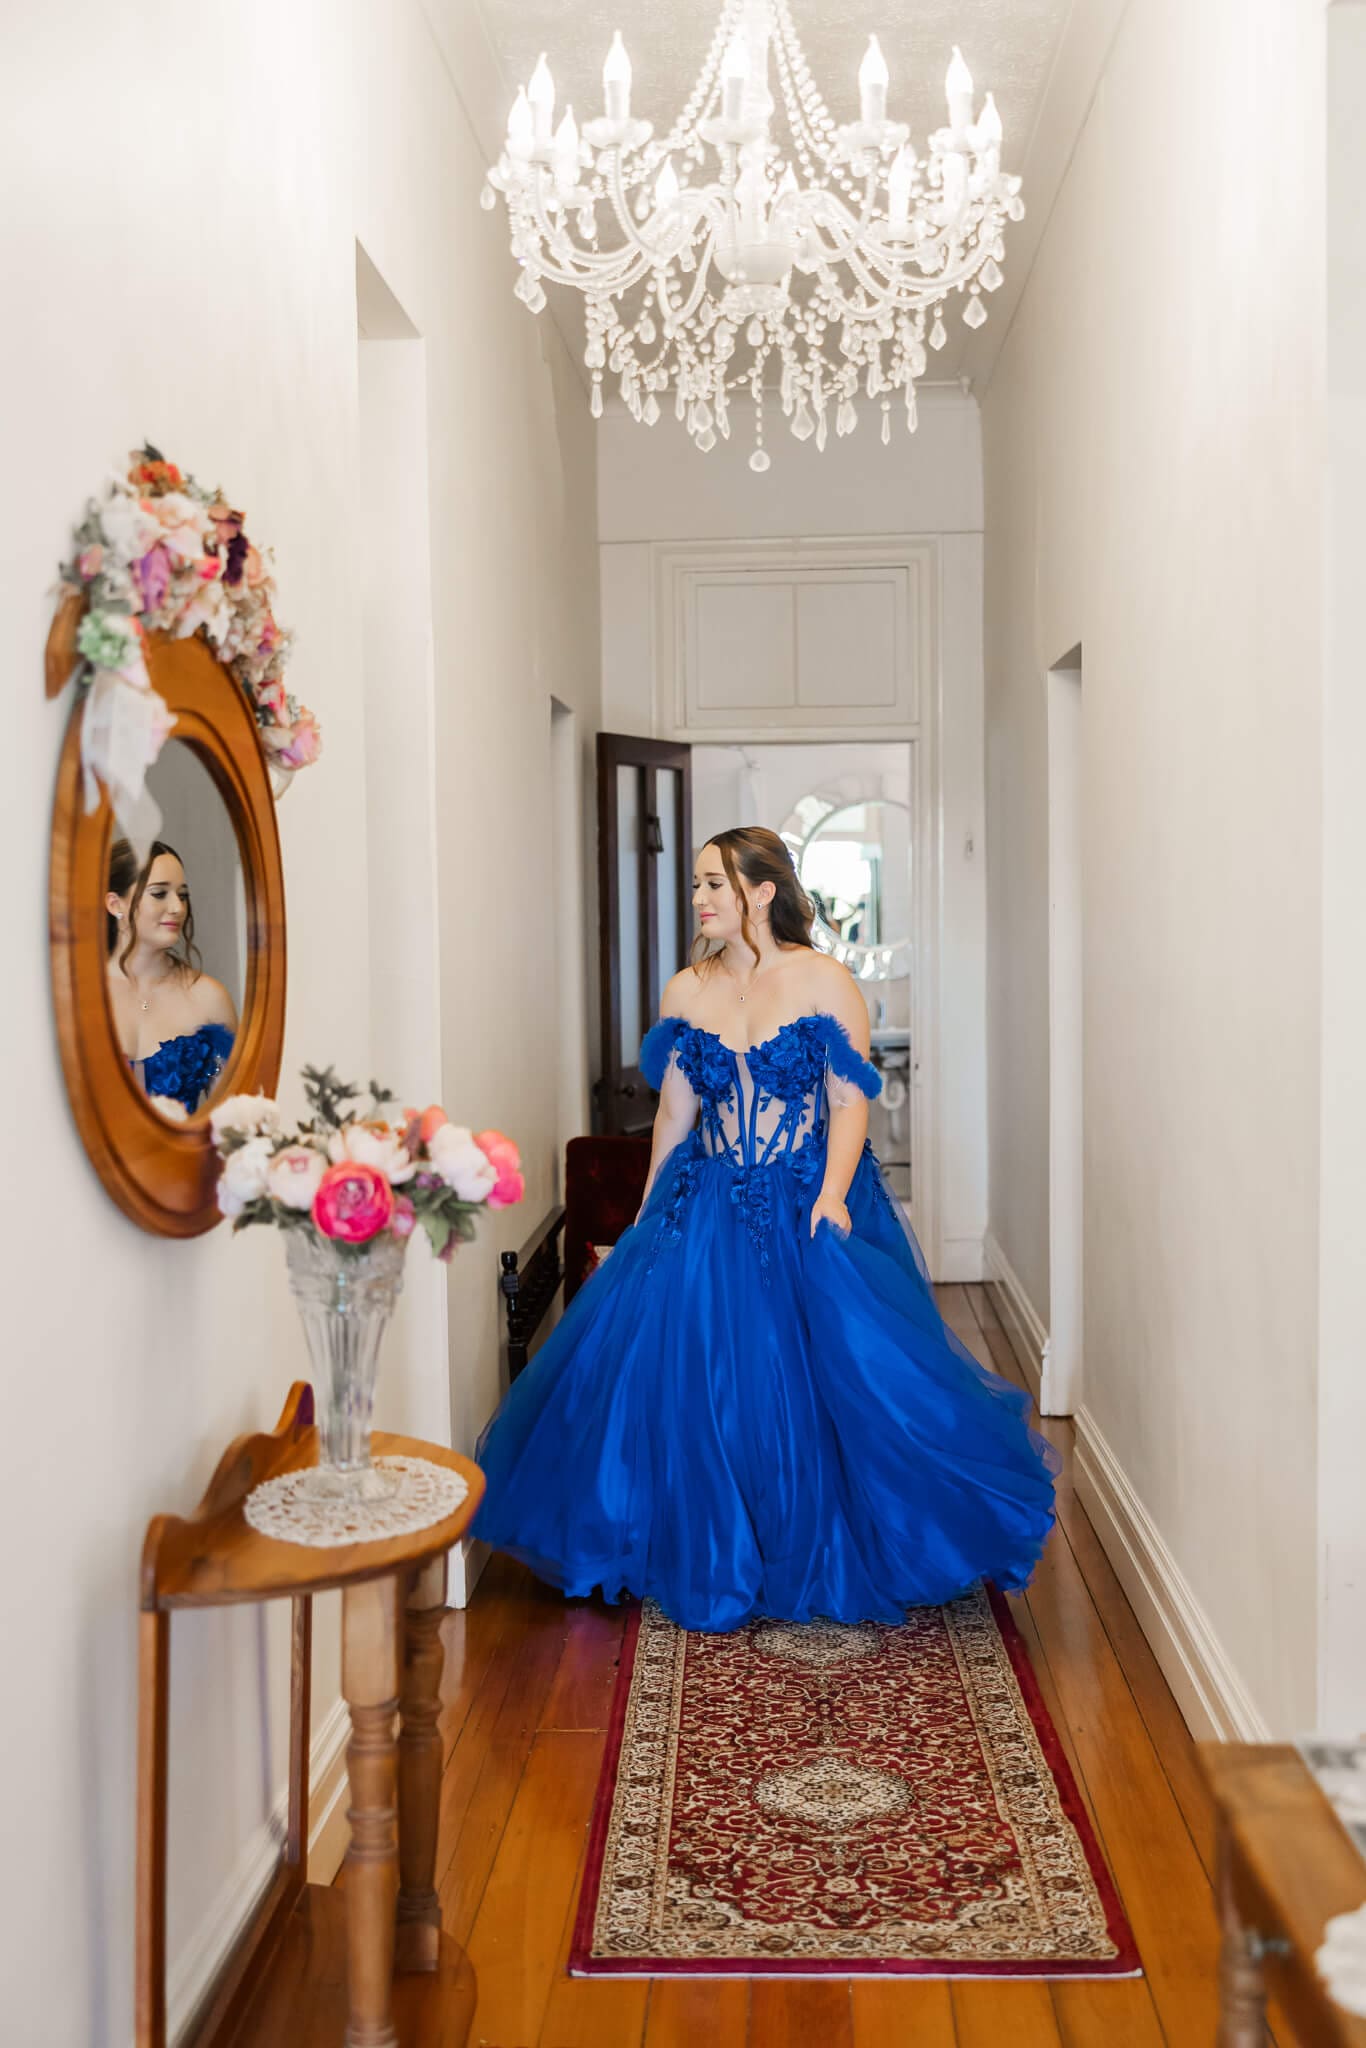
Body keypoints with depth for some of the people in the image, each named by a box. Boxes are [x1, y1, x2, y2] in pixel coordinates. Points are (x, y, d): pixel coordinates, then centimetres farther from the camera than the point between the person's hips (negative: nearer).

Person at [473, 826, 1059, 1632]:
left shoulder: (825, 982, -5)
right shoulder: (685, 993, 6)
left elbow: (850, 1102, -7)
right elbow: (674, 1114, 12)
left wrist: (831, 1195, -20)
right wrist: (647, 1218, 12)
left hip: (809, 1208, -3)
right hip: (708, 1208, 4)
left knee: (830, 1381, -6)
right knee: (693, 1386, 0)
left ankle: (830, 1562, 14)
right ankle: (712, 1565, 18)